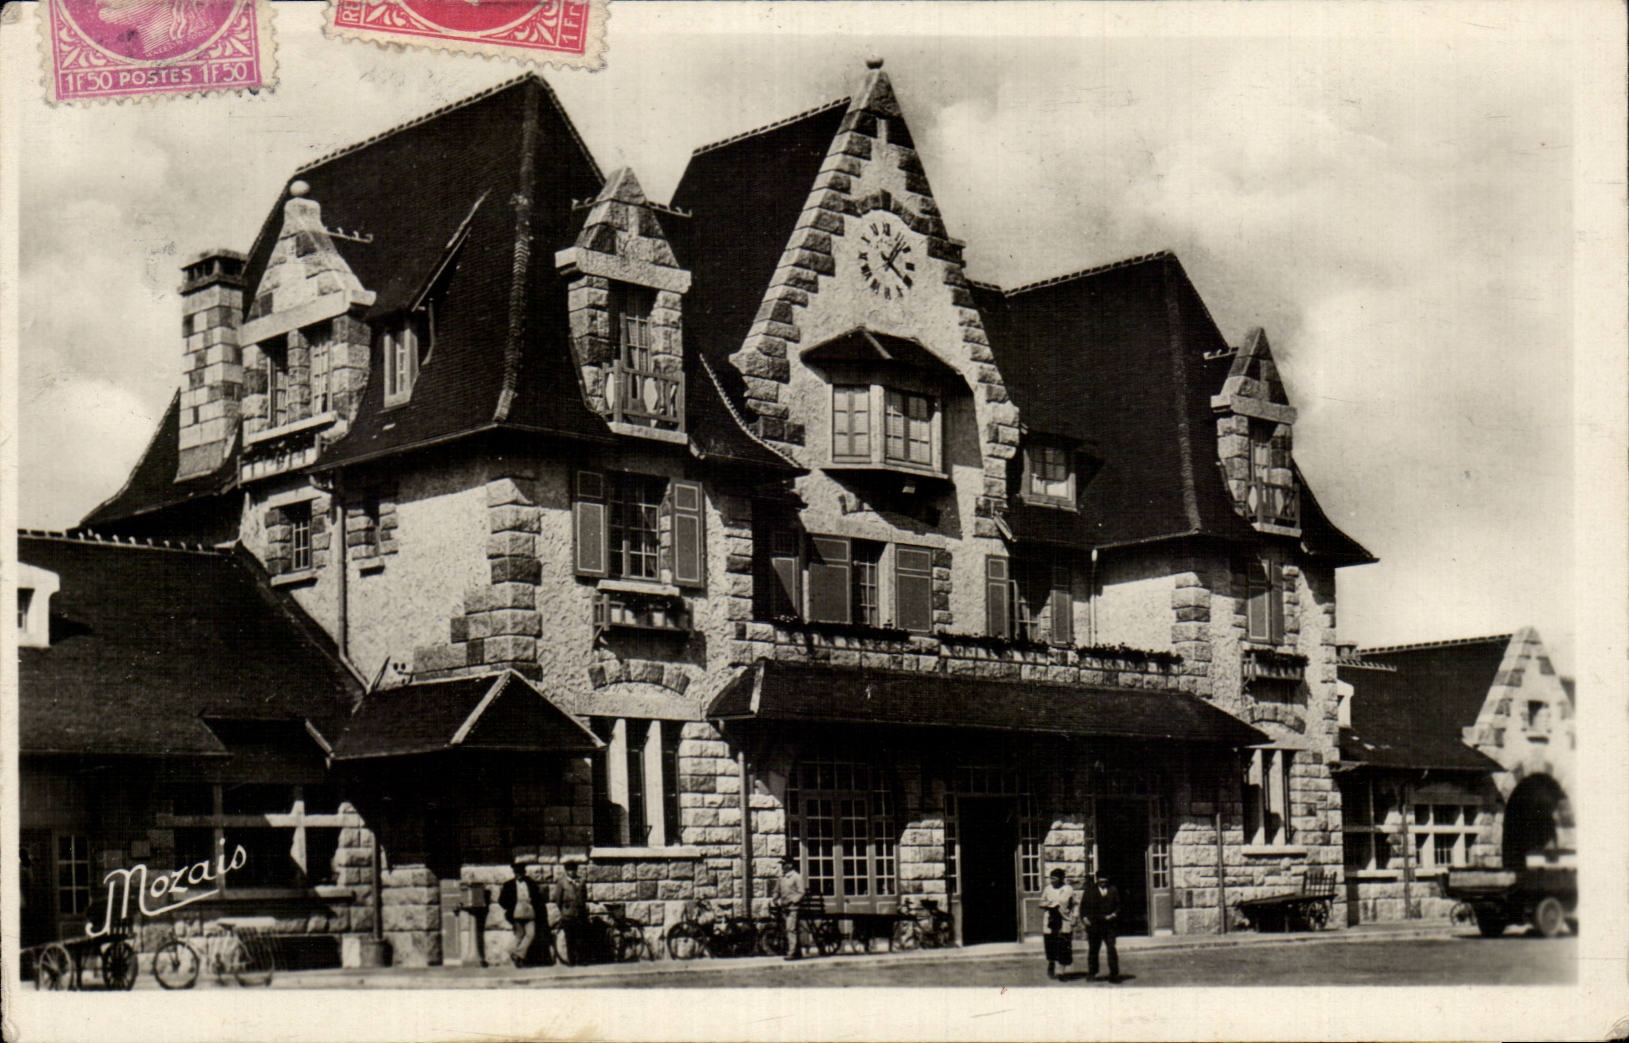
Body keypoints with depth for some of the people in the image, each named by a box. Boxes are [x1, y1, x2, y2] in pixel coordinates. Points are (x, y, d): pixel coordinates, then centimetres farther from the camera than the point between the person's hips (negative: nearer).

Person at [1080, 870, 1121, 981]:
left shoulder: (1113, 890, 9)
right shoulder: (1090, 890, 7)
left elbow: (1118, 905, 11)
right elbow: (1083, 905, 9)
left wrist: (1114, 914, -6)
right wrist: (1085, 917, -4)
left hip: (1109, 925, 0)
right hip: (1094, 925, 0)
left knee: (1111, 949, -7)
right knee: (1093, 949, 7)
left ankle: (1114, 973, -2)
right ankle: (1091, 972, 20)